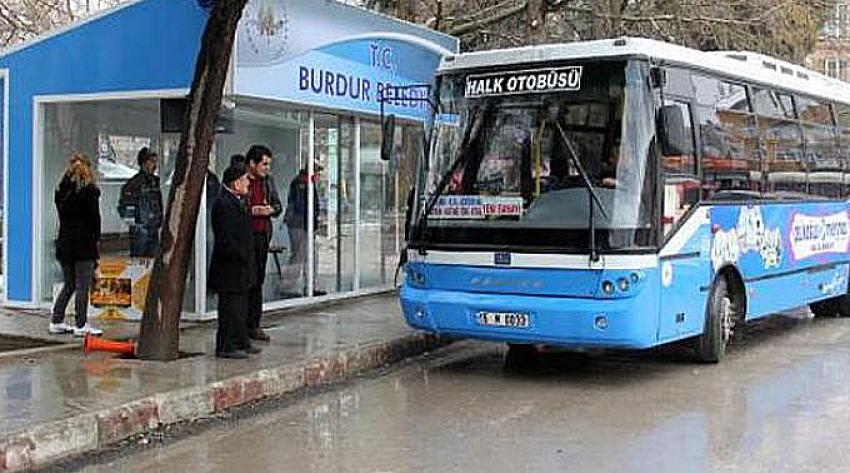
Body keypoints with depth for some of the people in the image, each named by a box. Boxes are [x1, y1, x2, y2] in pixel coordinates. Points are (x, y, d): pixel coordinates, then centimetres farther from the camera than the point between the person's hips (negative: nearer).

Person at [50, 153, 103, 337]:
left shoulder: (61, 189, 9)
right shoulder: (89, 190, -9)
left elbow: (61, 215, 10)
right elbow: (95, 218, -9)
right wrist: (96, 239, 0)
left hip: (64, 243, 6)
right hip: (84, 243, -6)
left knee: (68, 284, 16)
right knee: (83, 286, -1)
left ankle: (56, 322, 17)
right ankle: (81, 325, 1)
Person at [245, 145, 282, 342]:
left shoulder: (268, 180, 12)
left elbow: (278, 206, 18)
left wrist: (271, 209, -4)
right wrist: (250, 210, -17)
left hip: (262, 235, 6)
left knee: (257, 281, 10)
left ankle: (253, 325, 17)